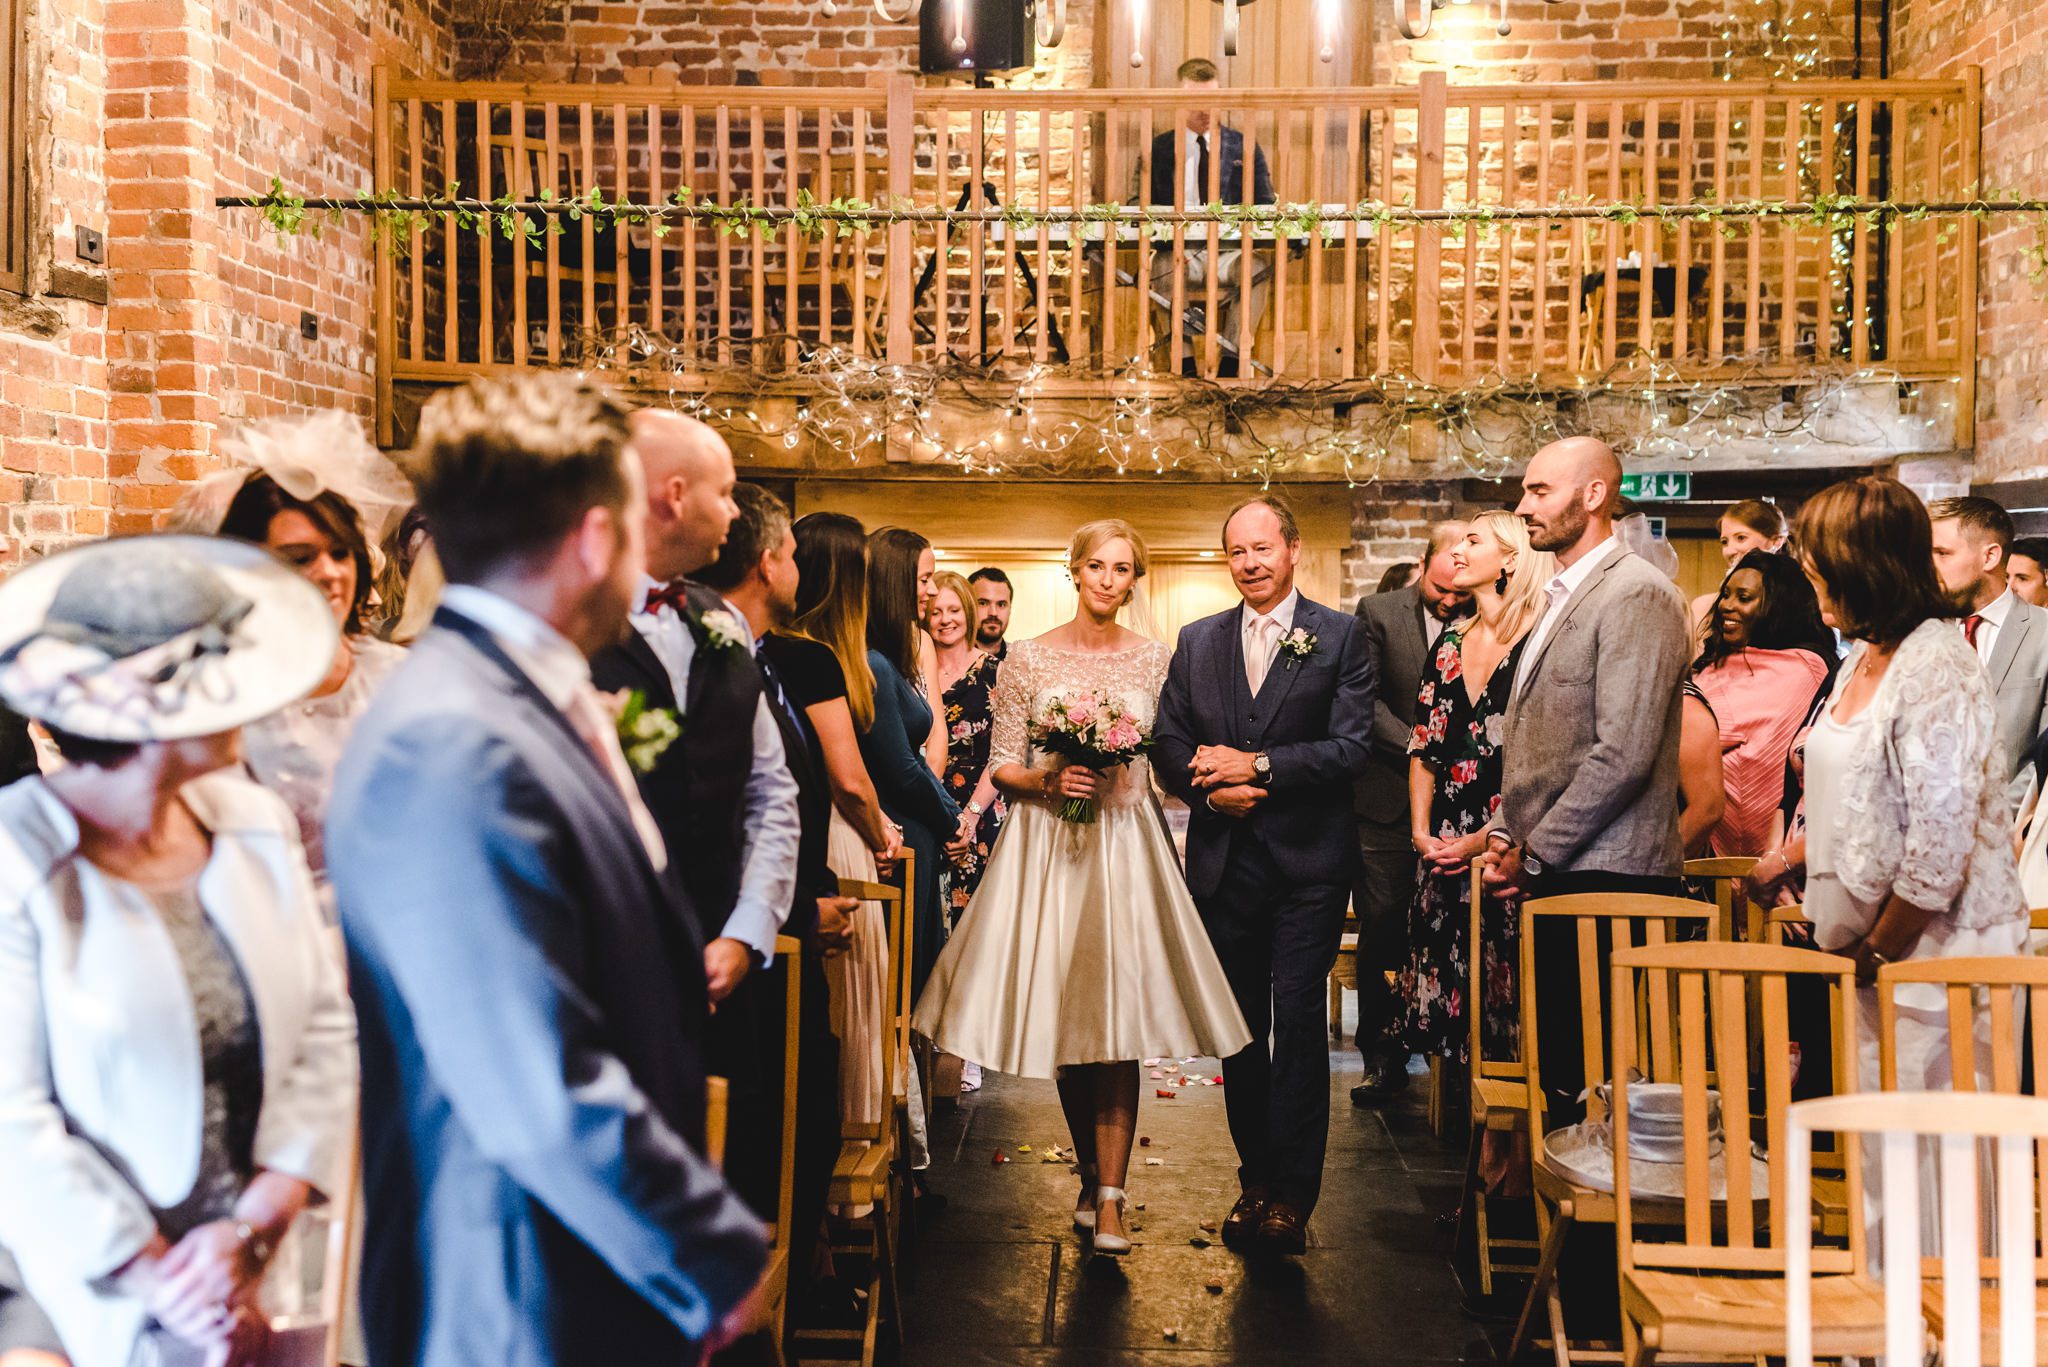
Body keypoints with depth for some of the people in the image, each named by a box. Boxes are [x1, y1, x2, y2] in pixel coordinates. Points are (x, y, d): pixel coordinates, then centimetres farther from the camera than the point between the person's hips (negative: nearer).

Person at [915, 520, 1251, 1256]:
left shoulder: (1153, 659, 5)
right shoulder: (1029, 658, 1)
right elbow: (1001, 766, 3)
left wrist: (1123, 779, -4)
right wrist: (1048, 780, -14)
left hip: (1125, 847, 0)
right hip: (1047, 849, 0)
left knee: (1120, 1020, -8)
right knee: (1062, 1020, 6)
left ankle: (1109, 1197, -5)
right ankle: (1091, 1174, 25)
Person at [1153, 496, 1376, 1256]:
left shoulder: (1341, 637, 0)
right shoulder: (1197, 643, 11)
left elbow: (1353, 749, -9)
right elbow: (1169, 744, 7)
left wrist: (1258, 765, -16)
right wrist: (1210, 789, -11)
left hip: (1307, 859, -3)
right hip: (1224, 861, 4)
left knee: (1299, 1023, -3)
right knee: (1240, 1027, 10)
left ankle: (1291, 1194, 5)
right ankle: (1255, 1178, 21)